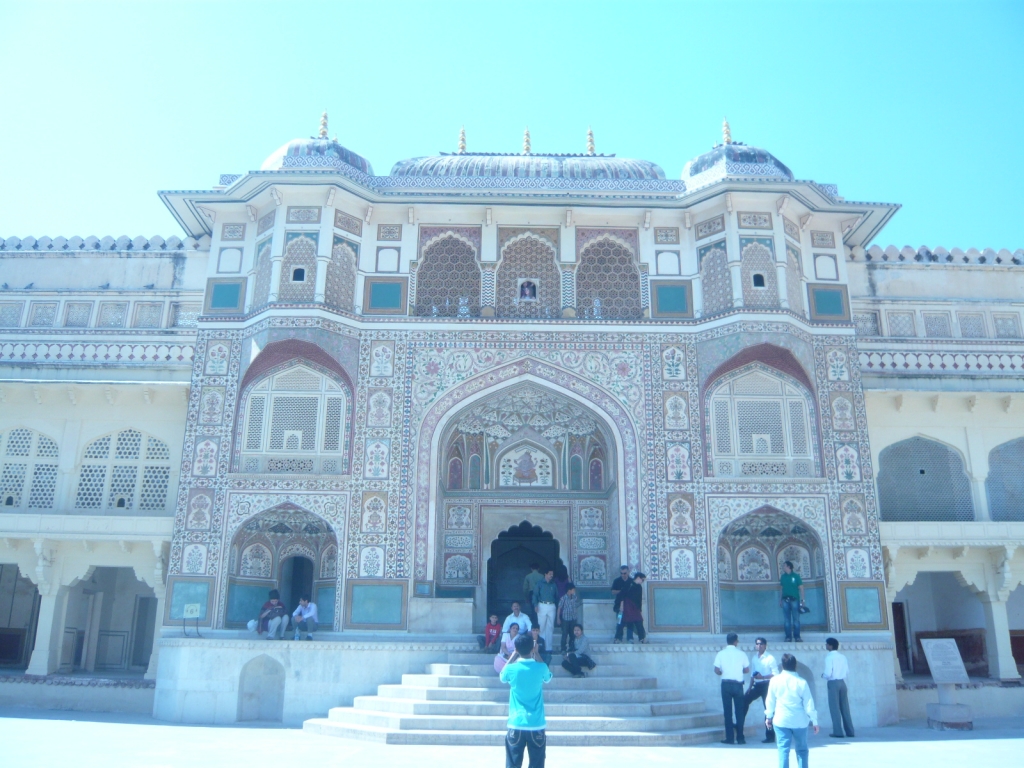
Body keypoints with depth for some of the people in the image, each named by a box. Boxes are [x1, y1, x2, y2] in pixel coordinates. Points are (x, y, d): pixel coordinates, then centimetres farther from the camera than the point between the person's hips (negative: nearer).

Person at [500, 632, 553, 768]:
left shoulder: (512, 669, -8)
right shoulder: (540, 668, -6)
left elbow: (502, 676, 17)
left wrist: (514, 655, 16)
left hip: (516, 725, 0)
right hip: (537, 726, 0)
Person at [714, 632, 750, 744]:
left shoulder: (721, 654, -3)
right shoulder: (741, 654, -3)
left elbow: (717, 671, -5)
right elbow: (747, 670, 2)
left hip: (726, 684, 0)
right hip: (738, 684, 0)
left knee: (727, 711, 4)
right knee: (739, 711, 8)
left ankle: (730, 738, 5)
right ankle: (740, 738, 11)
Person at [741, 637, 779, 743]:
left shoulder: (770, 658, -8)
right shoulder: (754, 659, 11)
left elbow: (776, 674, -12)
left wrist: (762, 677, -22)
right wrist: (750, 687, 9)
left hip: (767, 685, -6)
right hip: (757, 685, 6)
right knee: (744, 700, -2)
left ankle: (770, 736, 6)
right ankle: (740, 725, 9)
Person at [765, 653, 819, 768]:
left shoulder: (775, 680, -4)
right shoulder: (801, 682, -8)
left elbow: (770, 700, 5)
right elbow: (809, 704, -5)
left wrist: (768, 716, 18)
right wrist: (814, 721, 5)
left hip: (781, 720, 0)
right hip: (799, 721, 0)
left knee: (783, 749, 2)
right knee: (802, 749, 16)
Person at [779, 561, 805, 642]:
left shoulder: (796, 576, 0)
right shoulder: (782, 577, 10)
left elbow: (801, 588, -1)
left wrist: (802, 600, -7)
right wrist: (780, 599, 8)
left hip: (794, 600, -3)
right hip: (785, 600, 3)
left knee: (796, 619, 0)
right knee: (787, 620, 3)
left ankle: (797, 637, 5)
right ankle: (788, 637, 7)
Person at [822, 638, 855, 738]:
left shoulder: (829, 657, -11)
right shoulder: (843, 657, 7)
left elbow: (828, 673, -17)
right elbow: (847, 671, 6)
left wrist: (823, 675, 3)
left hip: (833, 683, -6)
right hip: (842, 682, 6)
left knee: (835, 708, -1)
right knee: (845, 708, 10)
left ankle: (838, 732, -2)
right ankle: (849, 731, 11)